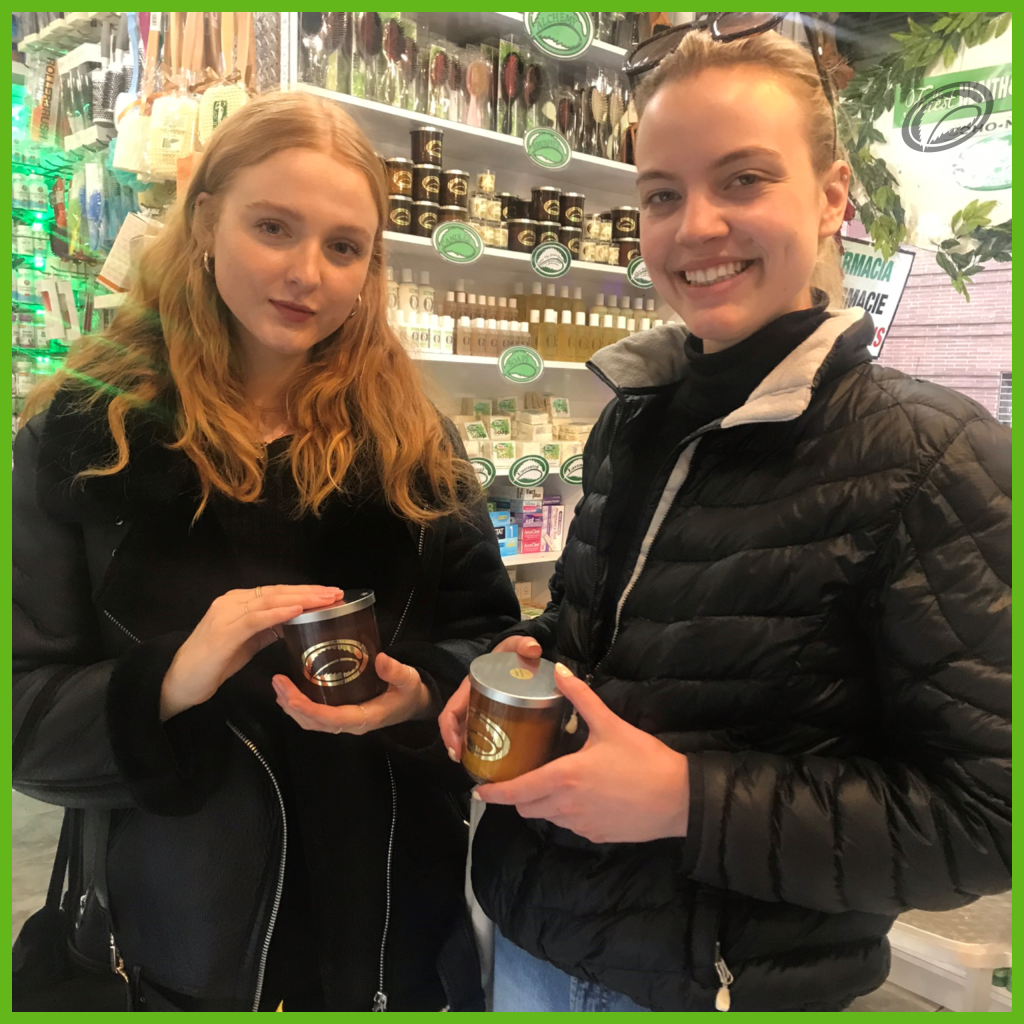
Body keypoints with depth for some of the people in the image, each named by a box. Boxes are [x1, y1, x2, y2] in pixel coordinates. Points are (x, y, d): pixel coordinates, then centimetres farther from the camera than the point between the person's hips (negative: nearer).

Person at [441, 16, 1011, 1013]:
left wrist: (689, 797, -24)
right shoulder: (634, 421, -1)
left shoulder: (928, 462, -18)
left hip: (746, 978, -5)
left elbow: (980, 816, -17)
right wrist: (526, 663, -8)